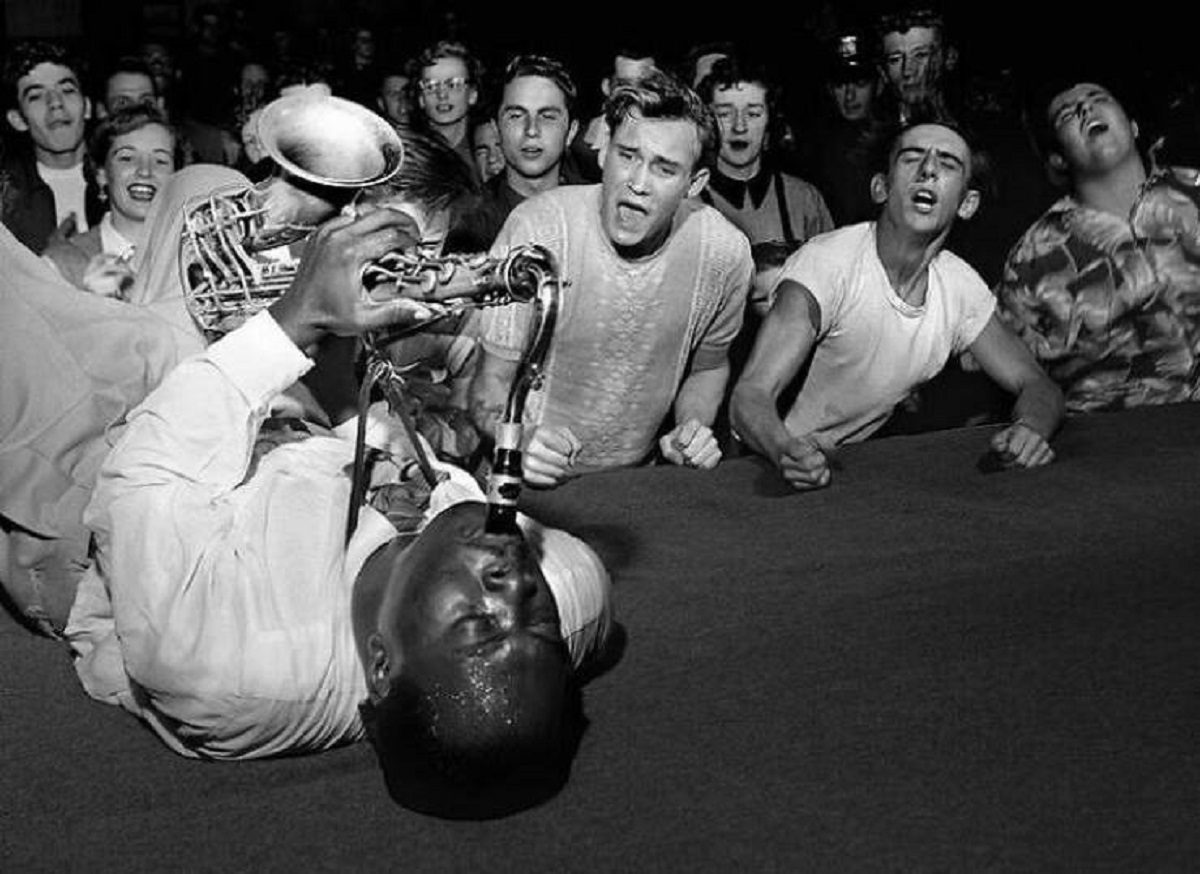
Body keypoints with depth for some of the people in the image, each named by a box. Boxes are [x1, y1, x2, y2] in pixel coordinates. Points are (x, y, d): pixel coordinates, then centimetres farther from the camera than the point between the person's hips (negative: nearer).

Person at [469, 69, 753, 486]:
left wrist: (694, 428, -7)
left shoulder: (725, 251, -7)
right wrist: (521, 443, -31)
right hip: (528, 481, -1)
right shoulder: (538, 228, -16)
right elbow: (493, 380, -11)